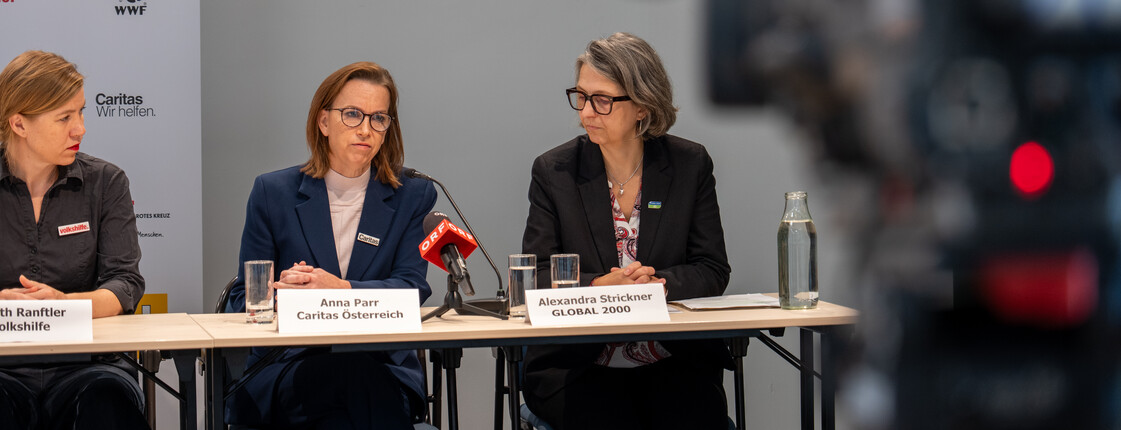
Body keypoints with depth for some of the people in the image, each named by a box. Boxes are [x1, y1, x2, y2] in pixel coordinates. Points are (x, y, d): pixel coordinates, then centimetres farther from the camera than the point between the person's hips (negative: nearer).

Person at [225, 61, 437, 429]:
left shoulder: (412, 197, 10)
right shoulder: (273, 192, 9)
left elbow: (412, 287, -2)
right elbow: (243, 299, 9)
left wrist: (341, 289, -19)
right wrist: (280, 294, -16)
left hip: (383, 370, 1)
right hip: (285, 369, -1)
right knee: (354, 372, -35)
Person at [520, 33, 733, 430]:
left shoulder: (690, 164, 6)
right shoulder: (554, 170, 4)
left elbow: (713, 271, 5)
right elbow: (536, 277, 0)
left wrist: (656, 283, -15)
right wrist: (598, 286, -18)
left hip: (676, 363, 1)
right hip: (576, 364, -1)